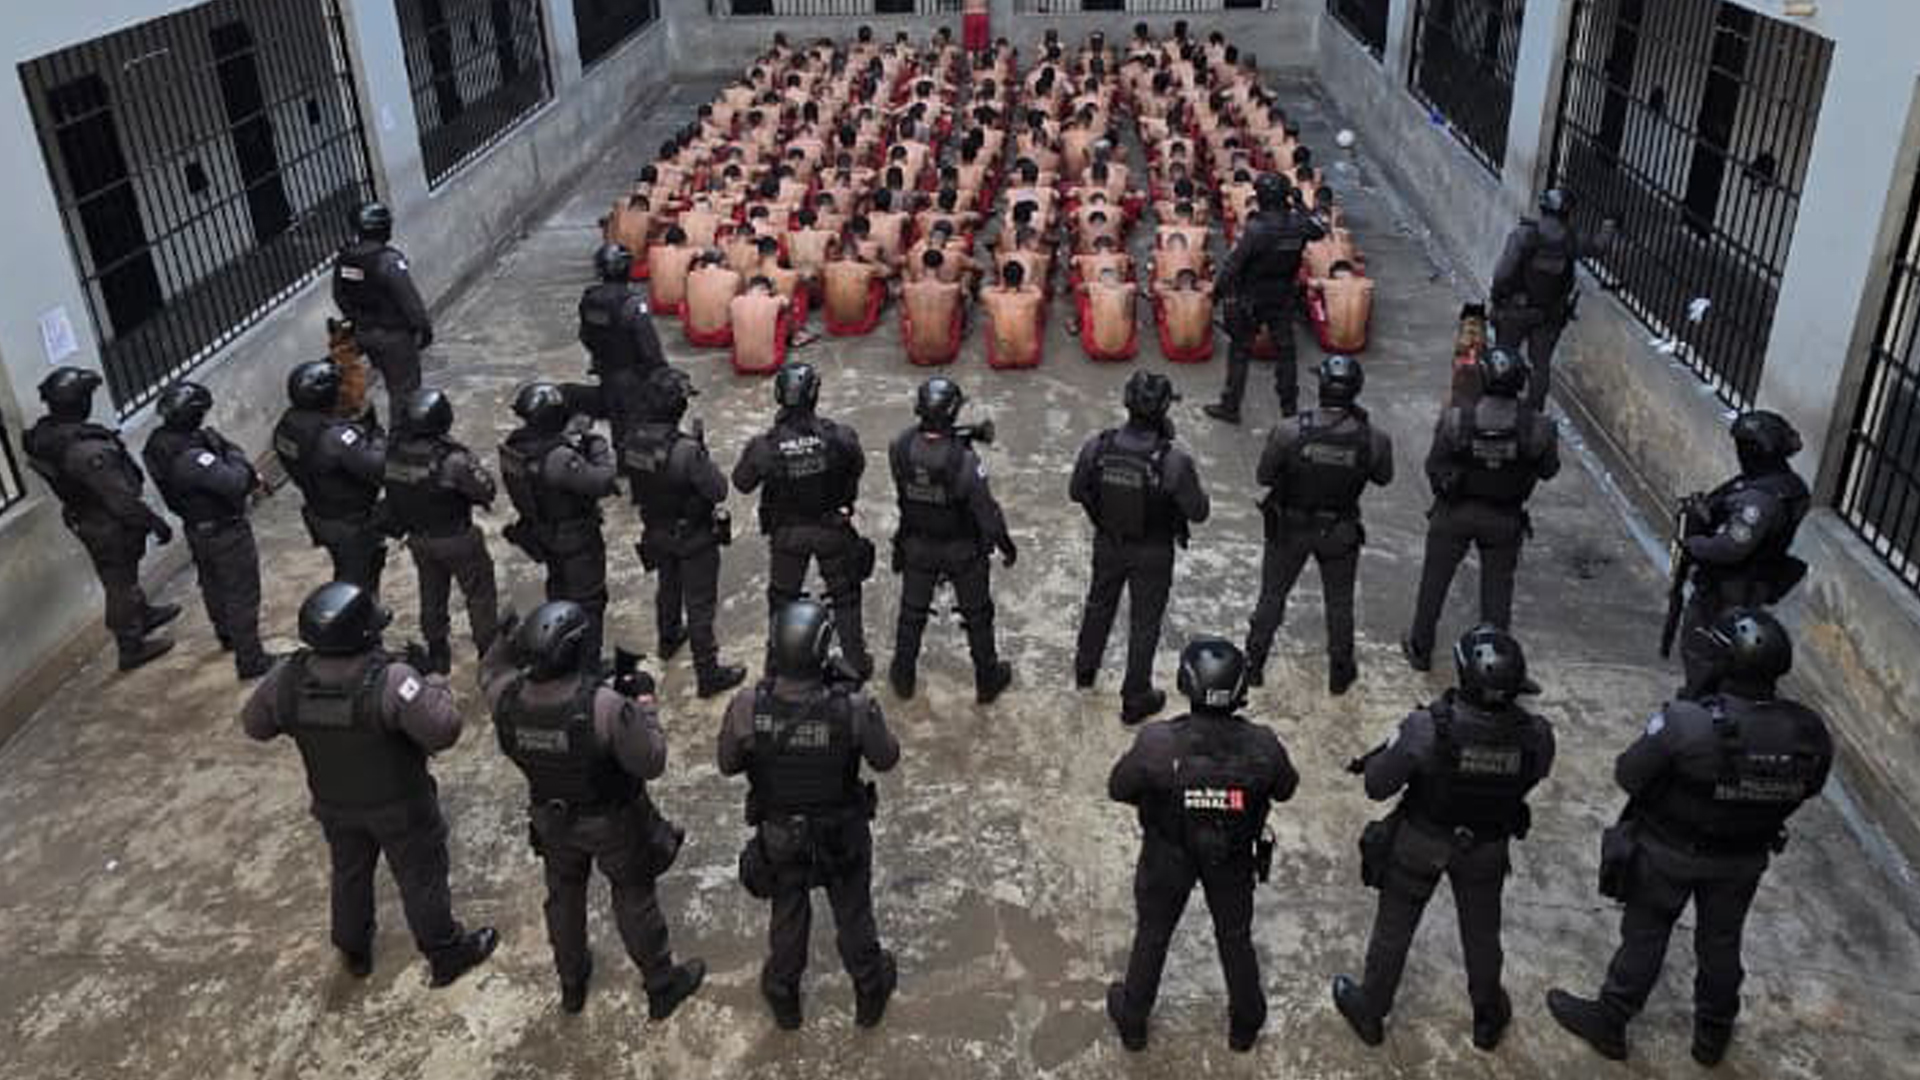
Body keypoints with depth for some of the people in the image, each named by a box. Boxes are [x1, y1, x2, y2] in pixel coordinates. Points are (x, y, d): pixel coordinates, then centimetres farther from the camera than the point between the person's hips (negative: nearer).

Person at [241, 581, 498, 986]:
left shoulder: (288, 680, -20)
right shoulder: (390, 682, -36)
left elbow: (254, 724, -4)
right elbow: (443, 731, -36)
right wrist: (435, 686, -19)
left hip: (334, 807, 5)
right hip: (400, 808, -4)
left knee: (349, 875, 29)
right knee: (421, 878, 18)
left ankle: (354, 952, 52)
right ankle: (446, 955, 37)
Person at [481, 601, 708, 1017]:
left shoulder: (508, 699, -25)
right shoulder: (605, 706, -39)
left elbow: (489, 672, 1)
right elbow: (651, 763, -27)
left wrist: (508, 639, -14)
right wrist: (644, 701, -17)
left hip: (552, 819, 4)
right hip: (613, 822, -4)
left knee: (564, 896, 28)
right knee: (634, 899, 19)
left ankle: (572, 984, 49)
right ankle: (662, 986, 39)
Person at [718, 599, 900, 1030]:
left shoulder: (746, 707, -29)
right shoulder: (854, 709, -33)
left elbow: (727, 764, -11)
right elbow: (885, 759, -13)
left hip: (779, 835, 1)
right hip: (843, 834, -1)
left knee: (788, 914, 27)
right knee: (853, 912, 25)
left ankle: (784, 997, 51)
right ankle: (870, 992, 49)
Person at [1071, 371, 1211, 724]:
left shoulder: (1097, 447, -20)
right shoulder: (1174, 460, -30)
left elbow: (1076, 492, -4)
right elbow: (1198, 512, -17)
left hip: (1107, 544, 3)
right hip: (1152, 554, -3)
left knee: (1099, 604, 29)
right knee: (1144, 624, 15)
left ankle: (1085, 668, 51)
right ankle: (1135, 700, 31)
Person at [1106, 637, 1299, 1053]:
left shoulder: (1156, 743, -34)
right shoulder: (1261, 745, -30)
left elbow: (1118, 788, -17)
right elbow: (1285, 789, -9)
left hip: (1167, 857, -1)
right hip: (1234, 859, 1)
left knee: (1152, 934, 25)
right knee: (1235, 938, 27)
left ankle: (1132, 1021, 47)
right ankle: (1245, 1024, 50)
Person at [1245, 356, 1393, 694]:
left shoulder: (1289, 431, -24)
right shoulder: (1372, 439, -20)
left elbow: (1265, 476, -13)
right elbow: (1384, 477, 0)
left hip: (1290, 527, 0)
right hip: (1340, 533, 1)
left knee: (1272, 595, 20)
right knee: (1339, 602, 22)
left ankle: (1253, 664, 32)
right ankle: (1340, 672, 36)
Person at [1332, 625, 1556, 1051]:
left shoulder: (1429, 728, -36)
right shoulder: (1535, 736, -27)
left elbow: (1377, 786, -23)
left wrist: (1394, 746, -6)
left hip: (1421, 842, -2)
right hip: (1488, 848, 2)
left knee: (1394, 928, 21)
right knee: (1482, 931, 27)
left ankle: (1369, 1012, 42)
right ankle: (1488, 1017, 51)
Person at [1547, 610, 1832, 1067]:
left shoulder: (1686, 724, -36)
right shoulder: (1810, 733, -22)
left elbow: (1627, 775, -22)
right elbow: (1805, 789, -3)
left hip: (1669, 852, -3)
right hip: (1744, 860, 3)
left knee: (1644, 935, 18)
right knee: (1721, 942, 25)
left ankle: (1609, 1021, 36)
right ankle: (1713, 1034, 47)